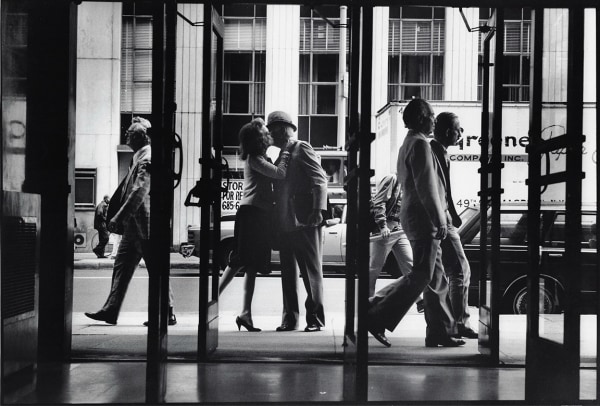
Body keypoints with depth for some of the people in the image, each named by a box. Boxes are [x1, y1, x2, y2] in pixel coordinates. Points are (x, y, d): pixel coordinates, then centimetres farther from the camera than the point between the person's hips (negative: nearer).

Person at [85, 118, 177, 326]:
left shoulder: (147, 159, -15)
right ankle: (110, 311, 16)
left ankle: (168, 314, 5)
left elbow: (138, 192, -22)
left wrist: (118, 218, -23)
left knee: (156, 270, -3)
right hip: (133, 226, 10)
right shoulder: (139, 158, 16)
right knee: (121, 267, 11)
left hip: (143, 225, -10)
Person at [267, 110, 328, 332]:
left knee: (311, 270, -2)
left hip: (305, 222, -8)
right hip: (285, 223, 8)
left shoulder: (302, 149, -2)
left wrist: (318, 210, -21)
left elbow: (320, 180, -11)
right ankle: (289, 318, 14)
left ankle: (315, 319, 3)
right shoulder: (281, 156, 21)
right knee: (288, 272, 9)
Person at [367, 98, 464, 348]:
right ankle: (376, 317, -7)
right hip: (423, 218, -10)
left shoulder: (408, 144, 20)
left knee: (436, 278, 10)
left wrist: (441, 217, 23)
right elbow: (427, 187, -19)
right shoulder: (420, 144, -12)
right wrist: (440, 220, -17)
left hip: (413, 217, 10)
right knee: (421, 277, -9)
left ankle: (440, 332, 13)